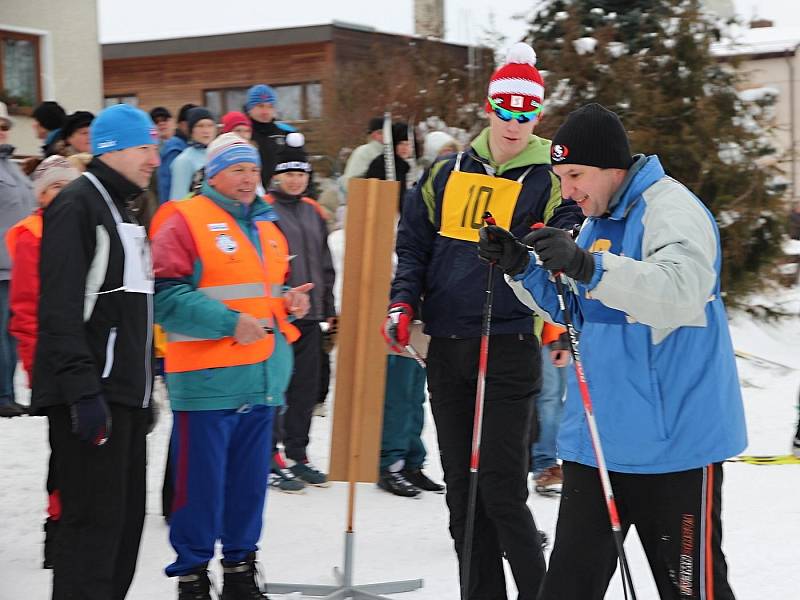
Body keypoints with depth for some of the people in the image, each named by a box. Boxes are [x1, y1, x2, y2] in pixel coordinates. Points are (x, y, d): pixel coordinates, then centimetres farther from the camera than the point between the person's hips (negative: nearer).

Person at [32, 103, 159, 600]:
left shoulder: (123, 211, 20)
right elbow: (60, 308, -19)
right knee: (94, 520, -9)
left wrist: (145, 390, 22)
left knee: (126, 516, 11)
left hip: (125, 392, 10)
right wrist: (82, 390, -24)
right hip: (91, 396, -10)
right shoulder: (77, 206, -10)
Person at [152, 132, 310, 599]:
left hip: (263, 379, 7)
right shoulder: (187, 221, -6)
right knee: (201, 481, -2)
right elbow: (168, 296, -15)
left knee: (250, 480, 12)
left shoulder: (268, 226, 17)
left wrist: (289, 301, 7)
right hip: (206, 379, -7)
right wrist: (230, 322, -21)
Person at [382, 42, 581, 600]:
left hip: (510, 349, -4)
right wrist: (403, 303, 1)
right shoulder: (448, 174, 11)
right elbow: (414, 243, 15)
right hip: (446, 347, 5)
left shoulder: (550, 182, 0)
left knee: (501, 488, -8)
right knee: (462, 489, 10)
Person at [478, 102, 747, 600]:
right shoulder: (597, 221, 13)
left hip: (672, 441, -8)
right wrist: (521, 268, 3)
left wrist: (588, 266, -42)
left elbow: (680, 292, -32)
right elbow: (573, 309, 21)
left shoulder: (672, 209, -13)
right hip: (598, 439, 8)